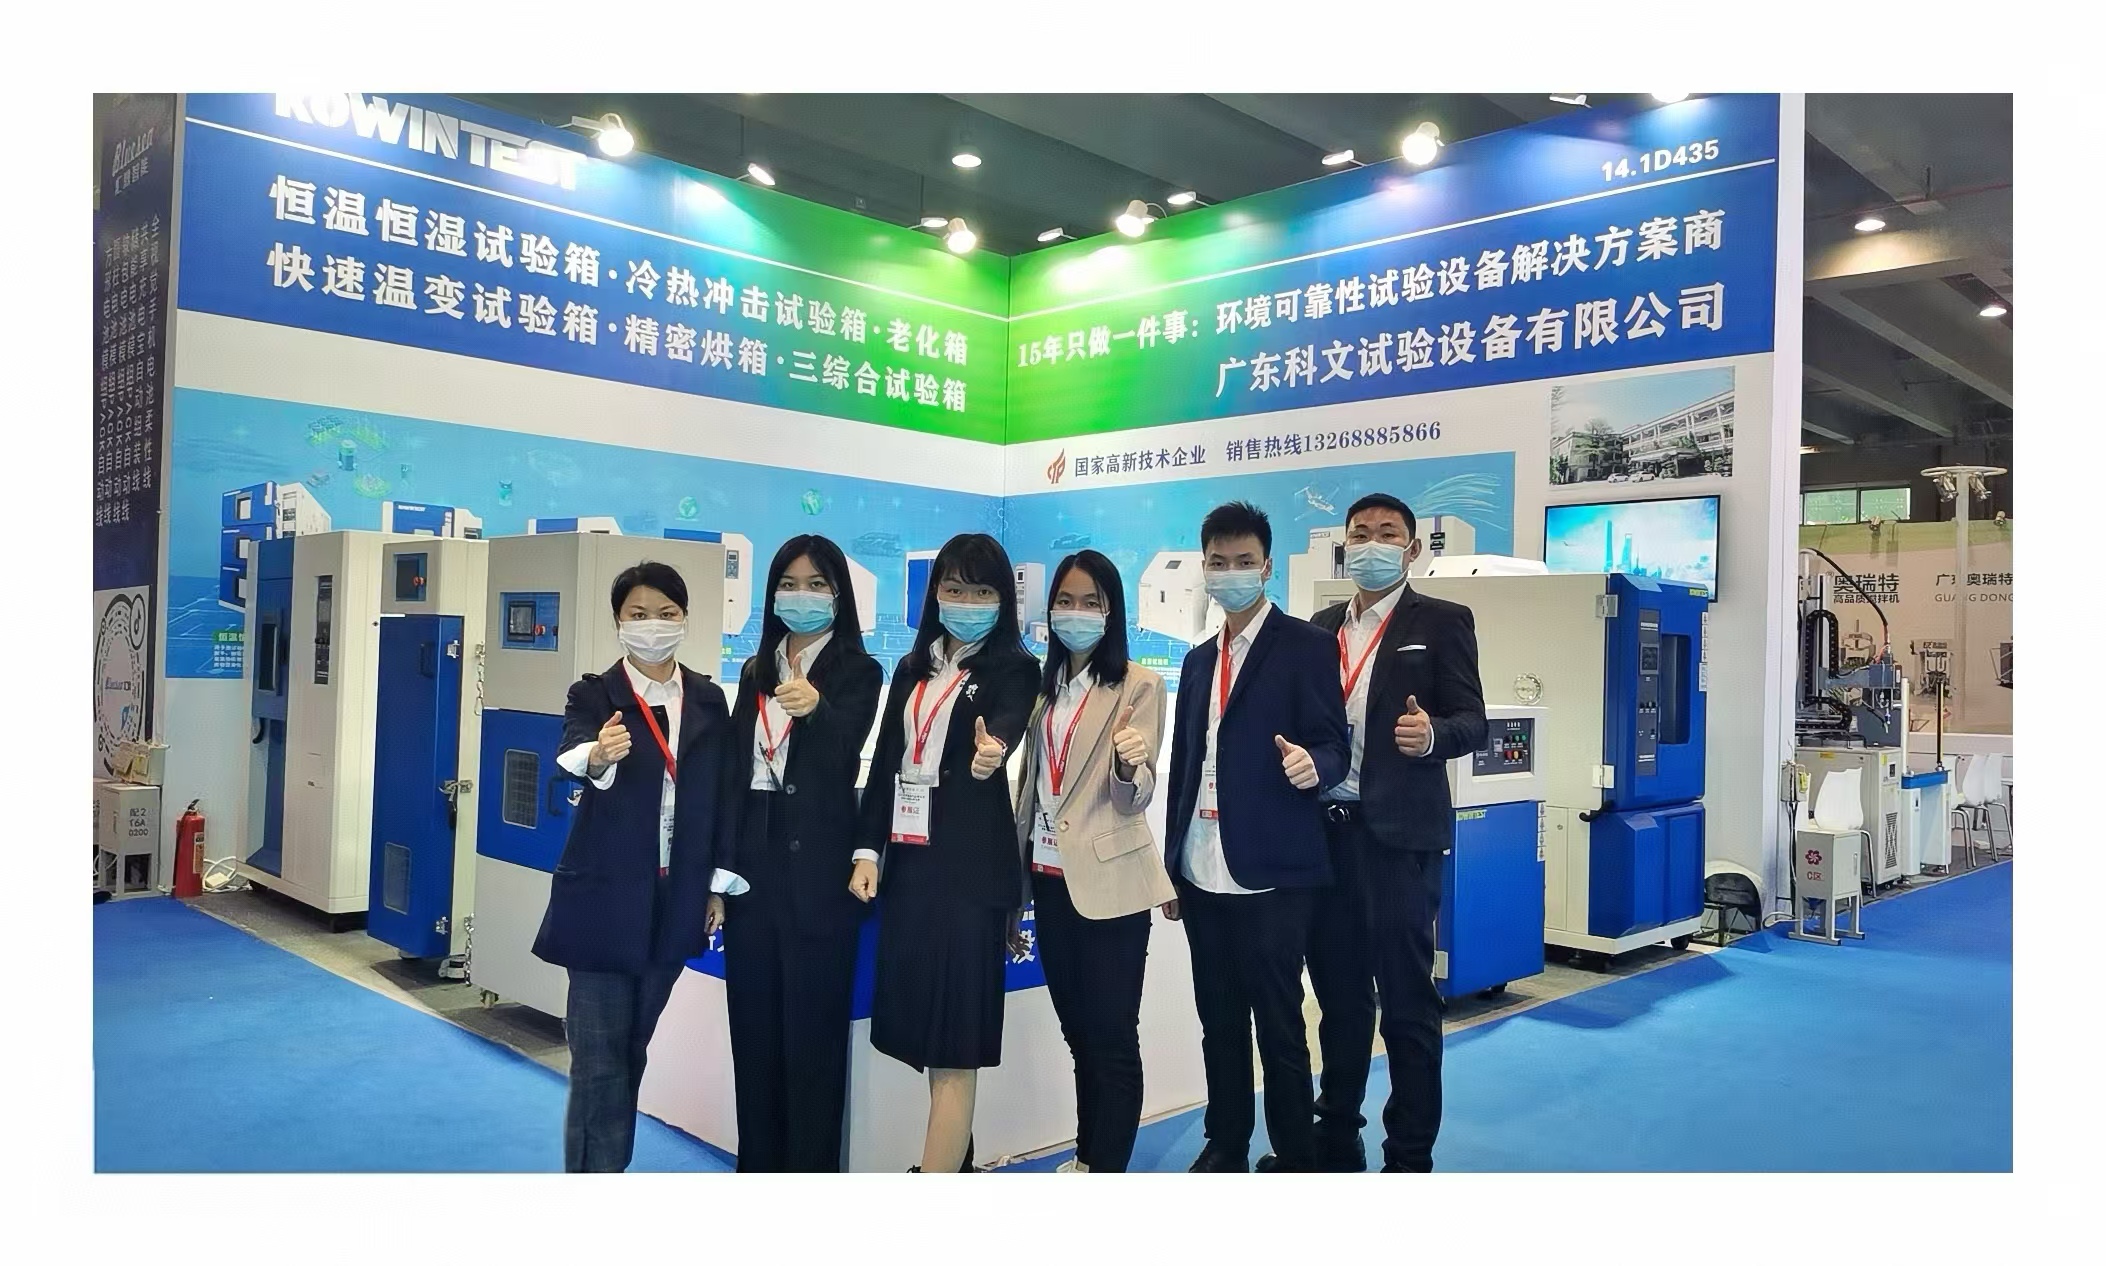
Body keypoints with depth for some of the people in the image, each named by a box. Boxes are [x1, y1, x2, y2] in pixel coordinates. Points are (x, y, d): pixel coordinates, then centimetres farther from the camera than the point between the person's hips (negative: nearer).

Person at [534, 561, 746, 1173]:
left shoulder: (708, 699, 6)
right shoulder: (594, 694, -5)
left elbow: (718, 796, 9)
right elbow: (573, 755, -25)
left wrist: (717, 886, 7)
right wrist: (599, 755, -48)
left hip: (675, 899, 4)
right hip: (604, 895, -3)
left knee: (633, 1044, 13)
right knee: (599, 1050, -2)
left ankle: (607, 1167, 26)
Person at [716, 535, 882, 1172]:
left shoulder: (858, 671, -2)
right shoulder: (755, 672, 13)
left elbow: (844, 757, -20)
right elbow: (731, 772, 12)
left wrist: (816, 707, -41)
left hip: (817, 867, -5)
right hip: (753, 858, 5)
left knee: (812, 1029, -1)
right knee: (752, 1024, 11)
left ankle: (811, 1169, 8)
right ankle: (757, 1163, 23)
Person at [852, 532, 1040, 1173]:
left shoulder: (1014, 668, -2)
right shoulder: (913, 668, 14)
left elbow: (1008, 724, -24)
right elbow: (885, 761, 12)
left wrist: (992, 749, -47)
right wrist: (867, 849, 4)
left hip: (970, 863, -6)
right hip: (909, 859, 6)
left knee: (954, 1035, -5)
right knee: (924, 1021, 11)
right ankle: (954, 1156, 26)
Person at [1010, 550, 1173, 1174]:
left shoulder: (1139, 685, -6)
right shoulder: (1044, 685, 11)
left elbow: (1136, 797, -10)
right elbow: (1030, 785, 13)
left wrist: (1130, 765, -33)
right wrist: (1015, 877, 13)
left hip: (1107, 882, -6)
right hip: (1049, 877, 6)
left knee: (1112, 1035, 0)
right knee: (1078, 1030, 16)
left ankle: (1108, 1166, 10)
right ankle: (1087, 1156, 29)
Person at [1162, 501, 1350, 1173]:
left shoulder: (1305, 646, -3)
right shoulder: (1199, 660, 16)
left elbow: (1332, 746, -6)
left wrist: (1310, 764, -30)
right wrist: (1172, 866, 14)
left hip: (1271, 873, -6)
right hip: (1202, 874, 6)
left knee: (1278, 1023, 2)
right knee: (1218, 1019, 13)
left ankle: (1294, 1158, 17)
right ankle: (1225, 1145, 26)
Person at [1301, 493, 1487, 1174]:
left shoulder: (1443, 622, 0)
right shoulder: (1322, 626, 15)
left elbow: (1472, 721, -6)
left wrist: (1432, 734, -26)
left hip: (1399, 834, -4)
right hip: (1325, 830, 5)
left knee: (1407, 999, 2)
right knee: (1338, 994, 13)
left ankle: (1410, 1155, 15)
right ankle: (1336, 1138, 26)